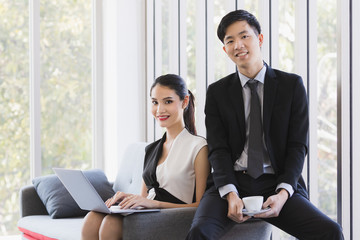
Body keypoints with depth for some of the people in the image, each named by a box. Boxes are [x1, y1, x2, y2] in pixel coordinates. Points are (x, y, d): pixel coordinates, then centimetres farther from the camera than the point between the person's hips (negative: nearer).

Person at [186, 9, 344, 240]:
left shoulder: (292, 85, 7)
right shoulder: (217, 92, 10)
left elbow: (298, 145, 2)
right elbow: (218, 149, 2)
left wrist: (282, 193, -14)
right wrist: (230, 194, -16)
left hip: (277, 186, 0)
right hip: (233, 184, 0)